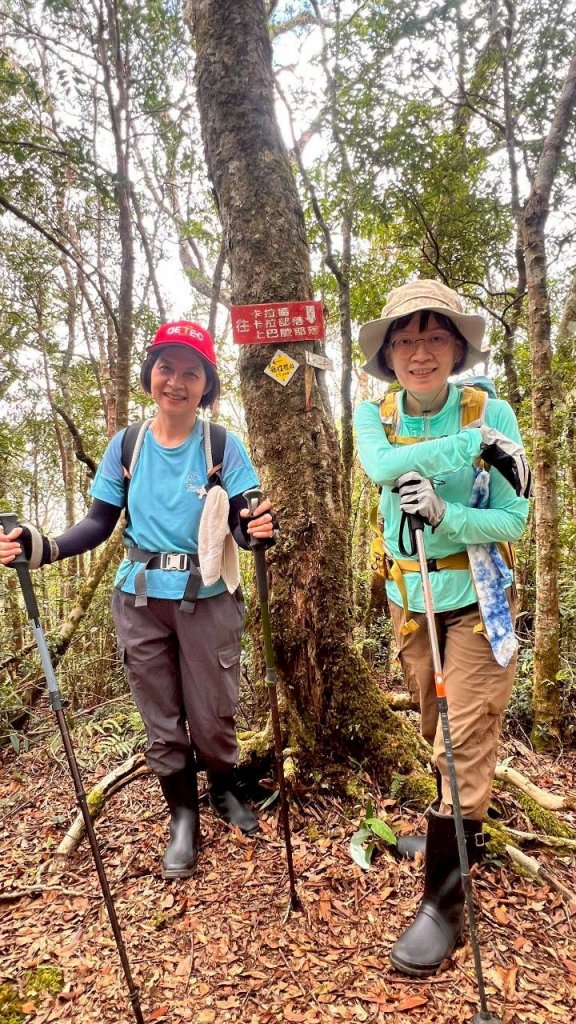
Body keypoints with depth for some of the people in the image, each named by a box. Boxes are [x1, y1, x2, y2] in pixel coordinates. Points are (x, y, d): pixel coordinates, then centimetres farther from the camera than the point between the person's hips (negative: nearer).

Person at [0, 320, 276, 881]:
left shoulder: (223, 446, -7)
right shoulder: (126, 446, 0)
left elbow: (241, 523, -12)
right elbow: (100, 523, 2)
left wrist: (258, 529, -36)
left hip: (207, 600, -2)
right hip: (141, 602, 2)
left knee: (212, 713, 10)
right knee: (160, 719, 13)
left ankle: (225, 790, 41)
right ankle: (183, 814, 35)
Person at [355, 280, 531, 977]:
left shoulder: (491, 412, -11)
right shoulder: (375, 415, -3)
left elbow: (513, 519, -14)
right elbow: (381, 466, -25)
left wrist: (443, 512, -30)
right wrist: (474, 444, -28)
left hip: (478, 602, -3)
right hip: (410, 601, 4)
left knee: (466, 743, -2)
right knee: (439, 736, 19)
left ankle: (443, 900, 11)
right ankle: (464, 834, 45)